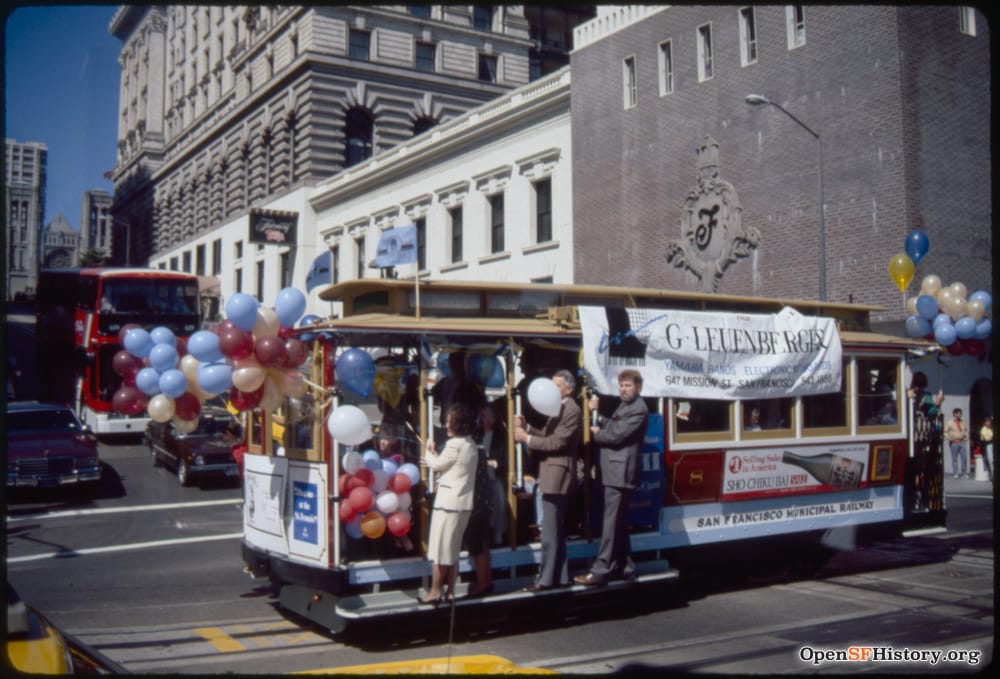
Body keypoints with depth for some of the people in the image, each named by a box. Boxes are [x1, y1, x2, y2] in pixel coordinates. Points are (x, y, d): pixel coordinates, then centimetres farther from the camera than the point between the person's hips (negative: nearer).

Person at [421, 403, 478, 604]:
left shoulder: (454, 444, -17)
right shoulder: (470, 443, 10)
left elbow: (437, 464, -5)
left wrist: (429, 451, 11)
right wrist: (434, 456, 12)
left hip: (449, 502, -9)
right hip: (464, 502, 9)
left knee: (441, 550, 0)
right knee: (453, 550, 14)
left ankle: (435, 592, 6)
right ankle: (450, 591, 18)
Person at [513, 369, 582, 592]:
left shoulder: (572, 410, -14)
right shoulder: (558, 408, 18)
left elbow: (557, 442, -21)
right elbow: (546, 435, 16)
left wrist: (527, 438, -17)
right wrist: (526, 427, 2)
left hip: (558, 475, -11)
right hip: (551, 475, 11)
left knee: (550, 532, -6)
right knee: (556, 530, 15)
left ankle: (546, 579, -1)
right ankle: (560, 576, 23)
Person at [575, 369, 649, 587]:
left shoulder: (638, 409, -12)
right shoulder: (624, 406, 20)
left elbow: (617, 435, -18)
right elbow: (609, 427, 16)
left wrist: (596, 434, -2)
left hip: (621, 473, -10)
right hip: (614, 471, 10)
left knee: (612, 522, -9)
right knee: (619, 522, 15)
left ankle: (600, 571, -9)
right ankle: (625, 566, 23)